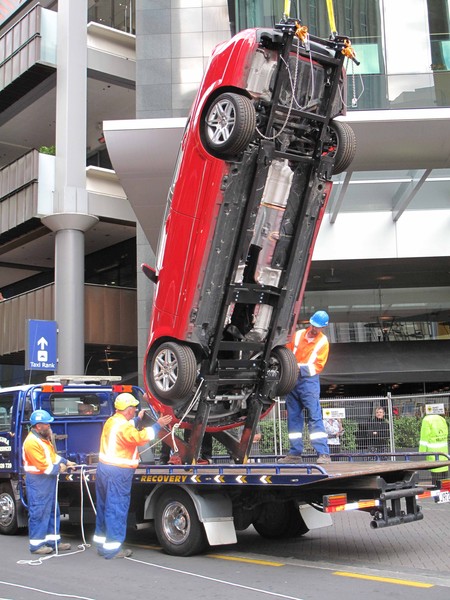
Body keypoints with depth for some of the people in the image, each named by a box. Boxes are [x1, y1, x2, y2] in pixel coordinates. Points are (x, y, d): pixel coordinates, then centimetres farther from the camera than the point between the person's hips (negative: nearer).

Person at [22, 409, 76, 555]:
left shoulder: (43, 438, 12)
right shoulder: (32, 442, -21)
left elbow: (53, 455, 20)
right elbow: (43, 466, -23)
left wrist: (65, 461, 7)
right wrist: (58, 468, -12)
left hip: (48, 480, 10)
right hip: (38, 482, -10)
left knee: (53, 510, 15)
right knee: (39, 513, -3)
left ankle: (53, 540, 23)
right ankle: (36, 545, 6)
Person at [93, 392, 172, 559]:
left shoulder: (112, 421, 12)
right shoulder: (123, 426, -18)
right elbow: (141, 437, -24)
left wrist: (137, 419, 36)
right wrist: (157, 425, -16)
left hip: (104, 468, 10)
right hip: (118, 473, -10)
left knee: (104, 507, 17)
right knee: (116, 509, -2)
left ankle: (101, 542, 27)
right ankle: (112, 548, 3)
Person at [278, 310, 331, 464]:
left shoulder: (323, 342, -1)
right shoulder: (298, 335, 10)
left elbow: (318, 366, -6)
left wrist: (301, 367, -18)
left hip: (309, 381, -5)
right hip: (293, 380, 5)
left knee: (315, 417, -10)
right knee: (293, 417, 6)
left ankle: (324, 454, -10)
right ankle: (295, 453, 12)